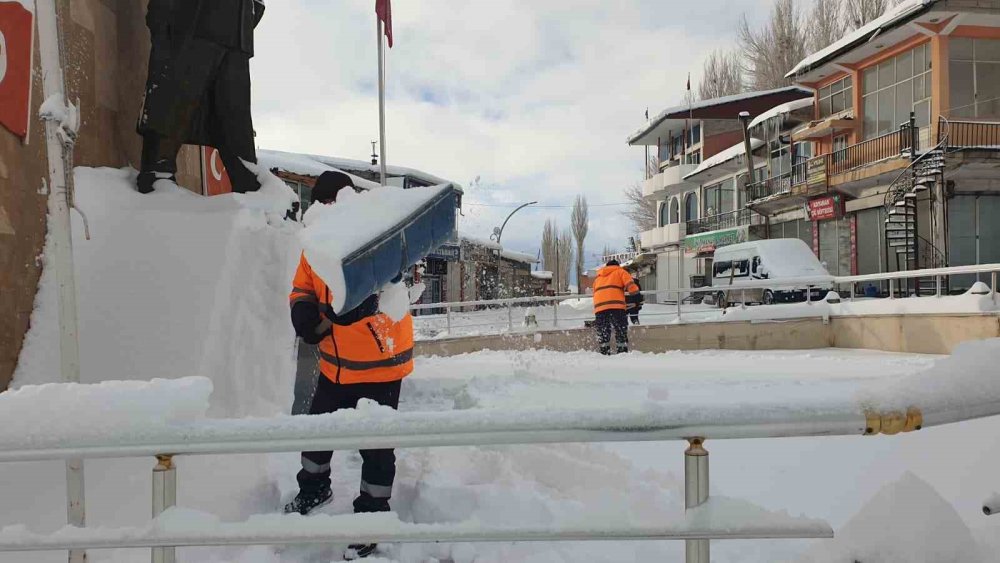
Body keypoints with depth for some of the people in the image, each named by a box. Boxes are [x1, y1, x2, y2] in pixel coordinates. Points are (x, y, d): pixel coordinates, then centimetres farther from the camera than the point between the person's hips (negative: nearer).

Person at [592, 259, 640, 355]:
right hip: (616, 305, -4)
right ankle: (623, 351, -8)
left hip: (599, 306, 4)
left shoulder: (598, 276, 32)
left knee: (603, 332, 8)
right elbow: (630, 284, 2)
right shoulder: (619, 271, 18)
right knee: (621, 329, -1)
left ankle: (604, 353, 3)